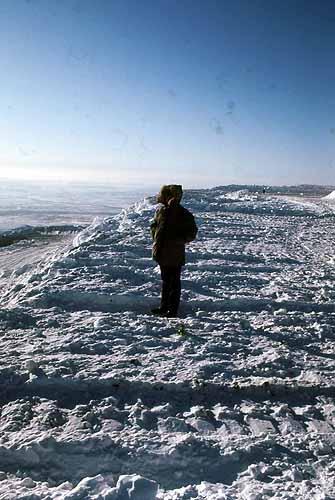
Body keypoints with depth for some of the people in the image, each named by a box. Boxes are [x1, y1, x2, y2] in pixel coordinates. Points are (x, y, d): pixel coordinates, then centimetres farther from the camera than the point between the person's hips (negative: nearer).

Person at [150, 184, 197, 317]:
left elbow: (192, 233, -7)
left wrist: (179, 240, -19)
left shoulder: (184, 215, -10)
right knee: (165, 281, 19)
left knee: (174, 282, 2)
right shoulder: (161, 211, 5)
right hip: (162, 253, 6)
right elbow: (154, 225, 16)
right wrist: (156, 238, 0)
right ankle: (164, 307, 31)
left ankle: (173, 310, 11)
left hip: (175, 255, -6)